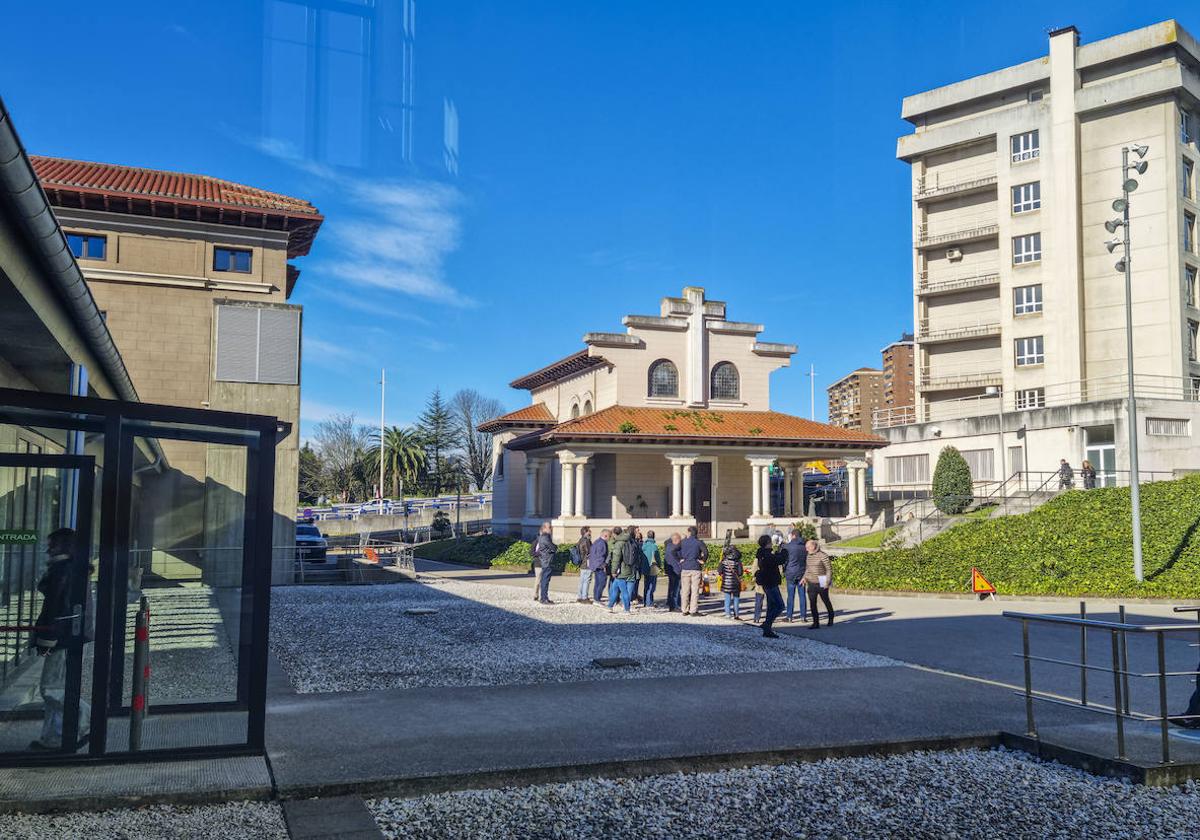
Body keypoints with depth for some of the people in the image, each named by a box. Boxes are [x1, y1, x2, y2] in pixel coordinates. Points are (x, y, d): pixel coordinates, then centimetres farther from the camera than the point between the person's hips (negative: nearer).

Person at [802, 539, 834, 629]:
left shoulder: (823, 556, -13)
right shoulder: (808, 556, 8)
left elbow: (829, 569, -11)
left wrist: (827, 582, -16)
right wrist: (805, 577, 6)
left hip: (821, 584, -5)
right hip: (811, 583, 6)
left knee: (826, 601, 12)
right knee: (812, 603, -5)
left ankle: (831, 618, 34)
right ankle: (816, 623, -3)